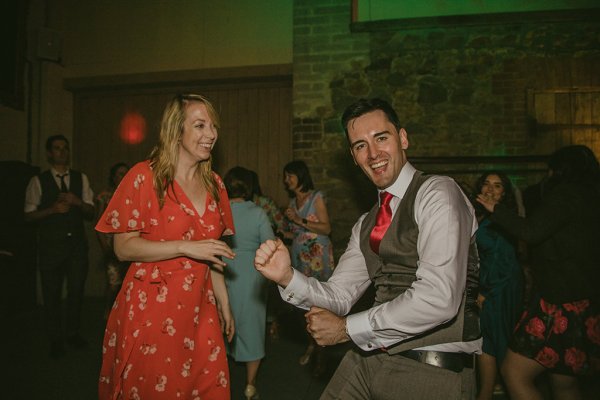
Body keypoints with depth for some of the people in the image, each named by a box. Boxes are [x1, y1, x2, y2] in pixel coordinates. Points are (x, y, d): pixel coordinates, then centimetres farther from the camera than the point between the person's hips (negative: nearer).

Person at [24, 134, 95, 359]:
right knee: (52, 294, 6)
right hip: (50, 245, -2)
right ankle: (56, 340, 23)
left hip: (77, 243, 2)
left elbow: (90, 213, 6)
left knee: (76, 291, 7)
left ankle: (73, 334, 27)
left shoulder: (81, 178, 8)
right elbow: (29, 215, -1)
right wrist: (52, 209, -16)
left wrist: (78, 202, -14)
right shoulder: (38, 181, 1)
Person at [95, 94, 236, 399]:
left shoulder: (214, 184, 9)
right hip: (150, 309, -5)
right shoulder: (144, 177, -8)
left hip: (198, 310, 5)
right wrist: (186, 248, -20)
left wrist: (223, 301, 13)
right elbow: (123, 247, -12)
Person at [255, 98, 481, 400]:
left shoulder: (437, 193, -12)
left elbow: (439, 298, -23)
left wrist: (346, 328, -13)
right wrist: (287, 277, -11)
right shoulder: (366, 225, 12)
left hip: (432, 369, -6)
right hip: (368, 358, 6)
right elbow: (338, 296, 8)